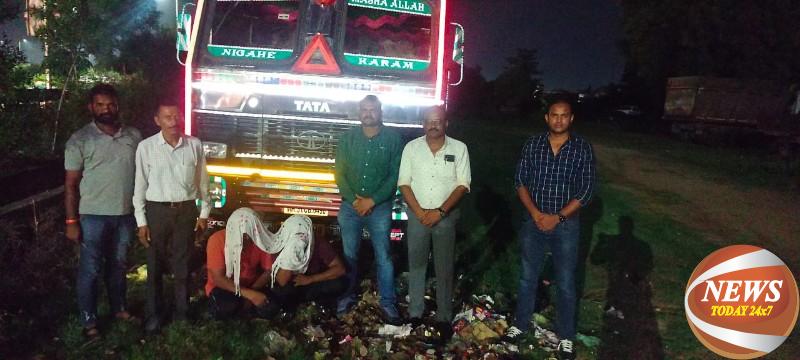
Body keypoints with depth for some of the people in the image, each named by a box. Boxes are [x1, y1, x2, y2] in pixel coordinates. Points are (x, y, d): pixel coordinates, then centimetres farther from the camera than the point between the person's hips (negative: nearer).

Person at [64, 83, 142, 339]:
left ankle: (119, 307, 35)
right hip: (94, 215, -3)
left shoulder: (134, 136, 3)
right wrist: (71, 221, -9)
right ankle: (89, 320, 19)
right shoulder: (79, 140, -6)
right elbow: (71, 183, -5)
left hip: (126, 214, 3)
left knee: (118, 264, 18)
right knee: (90, 269, 6)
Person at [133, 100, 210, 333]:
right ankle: (153, 314, 26)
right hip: (157, 210, -1)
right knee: (155, 266, 10)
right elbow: (140, 185, -2)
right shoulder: (146, 147, -7)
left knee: (183, 265, 11)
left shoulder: (194, 145, -2)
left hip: (186, 210, 1)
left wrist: (204, 212, 6)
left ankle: (182, 313, 27)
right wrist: (141, 221, -3)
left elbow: (202, 181, 5)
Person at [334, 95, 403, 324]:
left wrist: (372, 201, -14)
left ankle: (387, 303, 10)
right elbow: (339, 174, 1)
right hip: (350, 206, 2)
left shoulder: (393, 138, -3)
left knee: (383, 256, 2)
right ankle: (348, 295, 26)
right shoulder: (348, 138, 4)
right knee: (349, 254, 11)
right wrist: (354, 200, -12)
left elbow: (394, 176, -7)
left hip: (380, 207, -2)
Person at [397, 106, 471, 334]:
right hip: (417, 216, 1)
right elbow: (404, 183, -1)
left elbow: (462, 185, -5)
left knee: (444, 268, 5)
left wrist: (440, 212, -14)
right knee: (416, 265, 8)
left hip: (446, 217, -1)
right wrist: (420, 213, -10)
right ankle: (415, 313, 20)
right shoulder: (412, 147, 0)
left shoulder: (459, 148, -2)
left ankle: (444, 317, 14)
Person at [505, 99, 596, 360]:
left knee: (566, 283, 8)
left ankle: (566, 336, 24)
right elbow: (520, 182, -1)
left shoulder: (582, 149, -7)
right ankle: (521, 323, 34)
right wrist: (536, 213, -13)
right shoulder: (532, 145, -2)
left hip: (566, 224, -1)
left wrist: (558, 217, -15)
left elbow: (586, 190, -8)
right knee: (528, 277, 15)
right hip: (533, 222, 2)